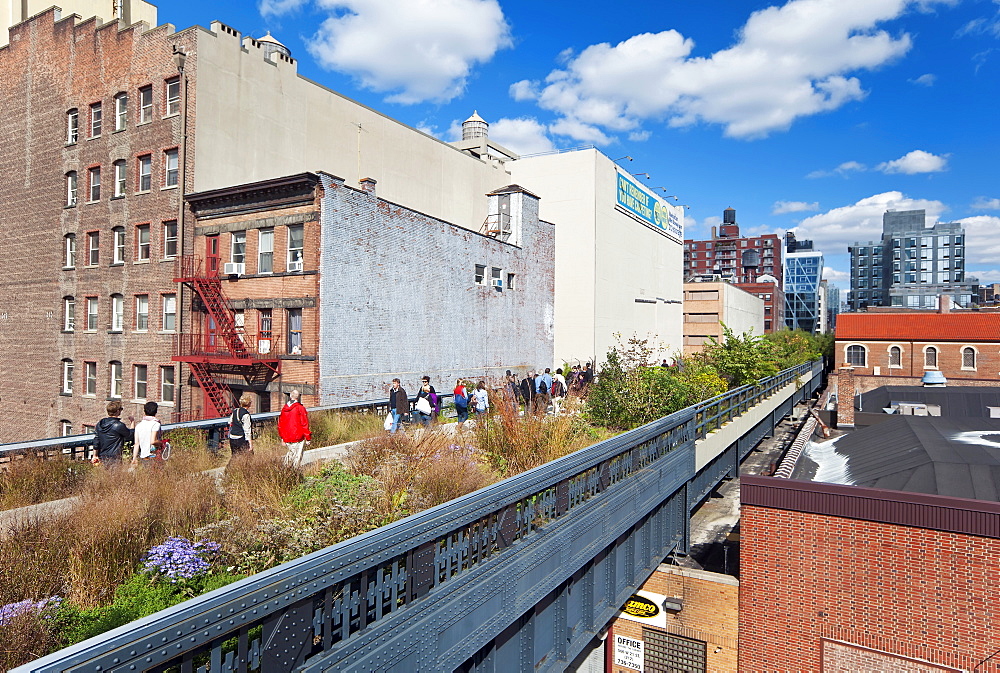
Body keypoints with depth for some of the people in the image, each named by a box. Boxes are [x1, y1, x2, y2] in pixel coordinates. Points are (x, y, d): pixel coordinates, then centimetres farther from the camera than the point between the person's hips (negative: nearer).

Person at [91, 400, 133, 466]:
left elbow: (96, 442, 11)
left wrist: (95, 456, 19)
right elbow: (131, 435, 1)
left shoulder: (100, 423, 6)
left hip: (102, 457, 7)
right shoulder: (119, 425, -15)